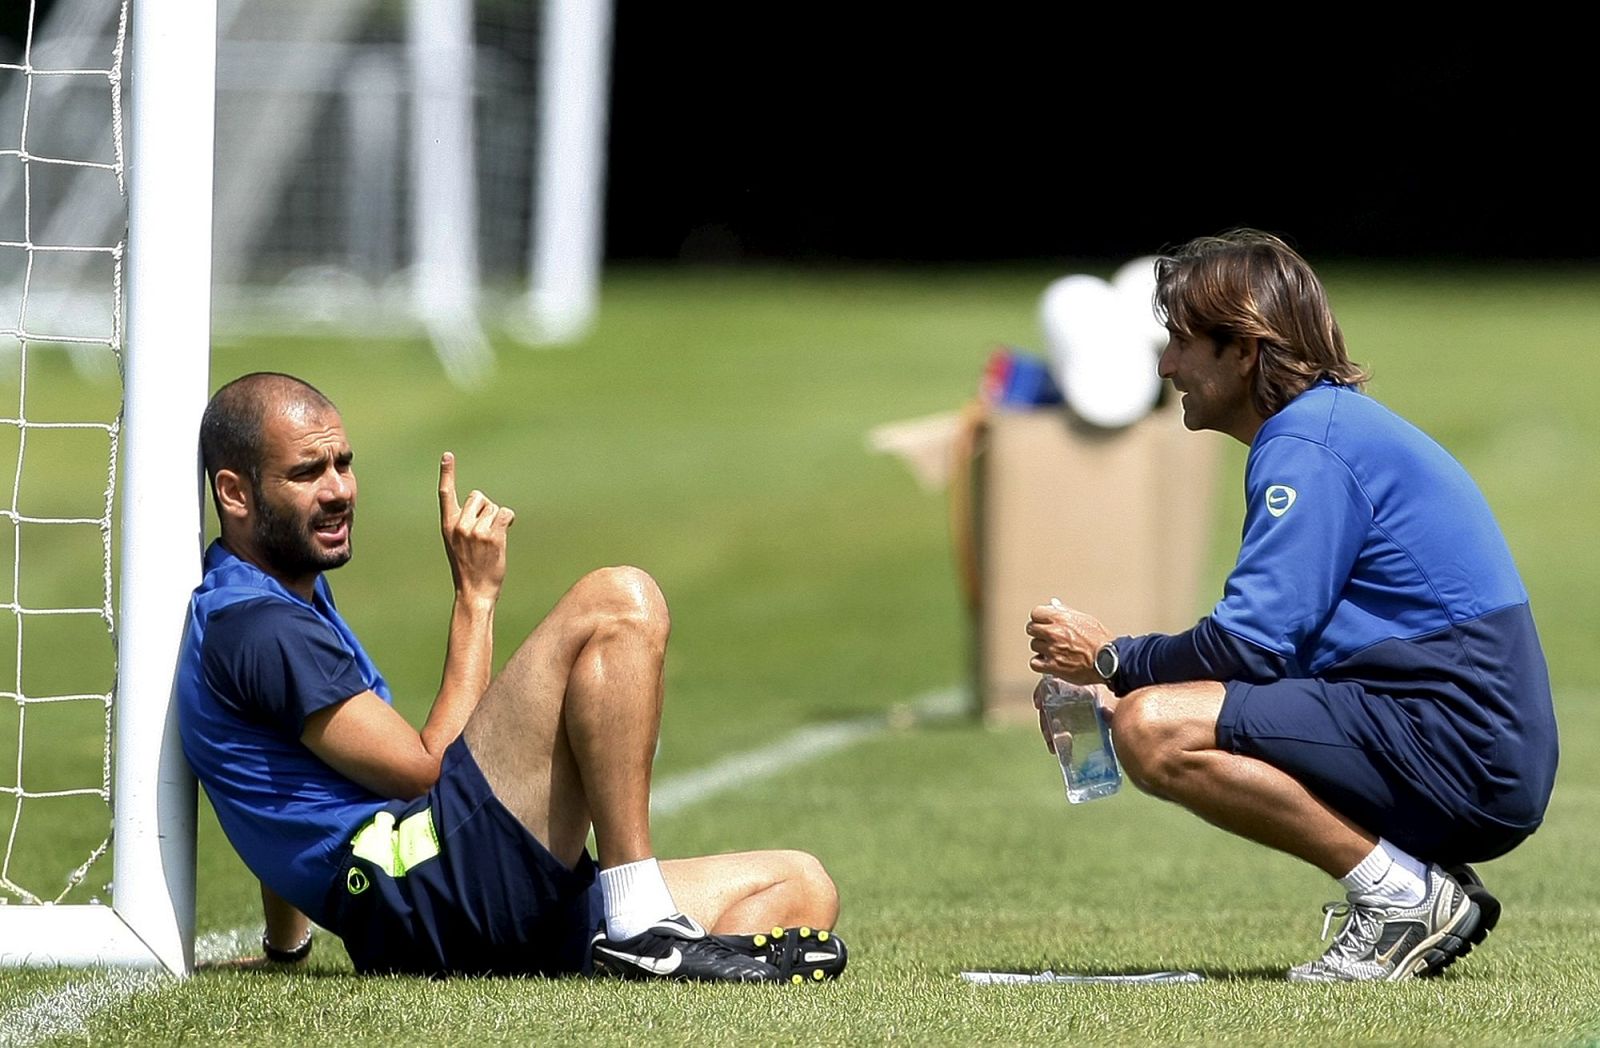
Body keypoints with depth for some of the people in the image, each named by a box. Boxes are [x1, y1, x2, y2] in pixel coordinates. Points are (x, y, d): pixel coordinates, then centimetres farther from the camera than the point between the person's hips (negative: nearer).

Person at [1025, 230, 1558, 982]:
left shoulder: (1309, 446, -12)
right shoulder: (1337, 426, 21)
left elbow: (1252, 642, -18)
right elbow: (1269, 643, 21)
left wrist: (1111, 661, -1)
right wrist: (1121, 687, 12)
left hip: (1457, 746, -11)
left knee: (1155, 732, -20)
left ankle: (1406, 896, -12)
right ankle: (1435, 897, 11)